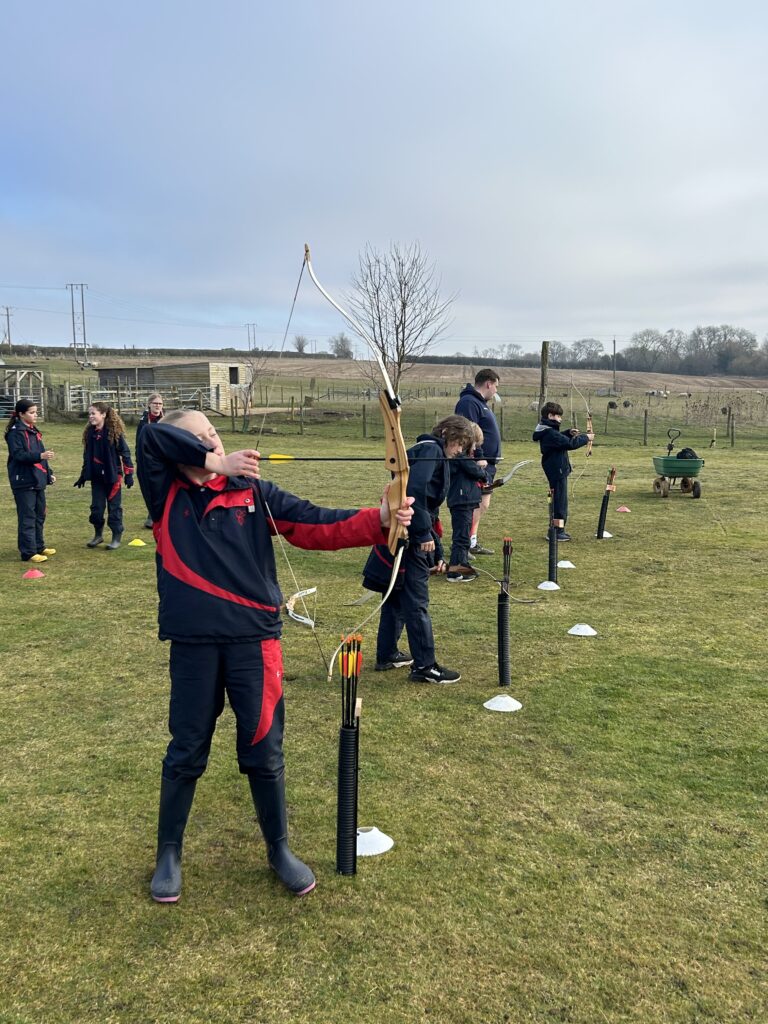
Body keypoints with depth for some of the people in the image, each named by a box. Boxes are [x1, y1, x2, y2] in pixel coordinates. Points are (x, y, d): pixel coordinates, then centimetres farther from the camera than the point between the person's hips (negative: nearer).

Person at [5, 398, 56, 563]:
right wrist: (39, 455, -32)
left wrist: (48, 474, 20)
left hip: (37, 481, 9)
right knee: (27, 517, -6)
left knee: (39, 515, 15)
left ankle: (39, 546, 27)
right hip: (24, 482, -9)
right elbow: (18, 455, -21)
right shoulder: (15, 432, -11)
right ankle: (28, 552, -2)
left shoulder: (33, 431, 16)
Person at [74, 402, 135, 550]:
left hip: (112, 476, -5)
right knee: (96, 507, 9)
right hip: (96, 477, 5)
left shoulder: (114, 431, -12)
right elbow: (87, 456, 14)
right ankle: (98, 535, 26)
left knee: (114, 507, 4)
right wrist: (83, 475, 17)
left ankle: (116, 537, 14)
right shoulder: (90, 432, 5)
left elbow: (125, 453, -9)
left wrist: (128, 473, -10)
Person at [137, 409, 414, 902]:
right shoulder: (167, 495, 0)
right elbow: (152, 436, -14)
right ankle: (169, 853, 33)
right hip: (193, 644, -1)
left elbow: (317, 525, -6)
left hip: (253, 640, 1)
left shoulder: (255, 493, 2)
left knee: (264, 751, 11)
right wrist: (216, 464, -15)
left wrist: (378, 520, -20)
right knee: (186, 752, 13)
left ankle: (279, 848, 31)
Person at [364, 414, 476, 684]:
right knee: (416, 602, -3)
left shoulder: (434, 455, 22)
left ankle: (386, 655, 28)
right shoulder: (430, 449, -7)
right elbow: (414, 490, -24)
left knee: (397, 597, 17)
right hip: (409, 537, -10)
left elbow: (430, 507, 24)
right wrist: (424, 534, -22)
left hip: (406, 537, 10)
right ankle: (424, 666, 4)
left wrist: (437, 554, 24)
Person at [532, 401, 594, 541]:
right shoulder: (549, 433, -21)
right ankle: (557, 531, -1)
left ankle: (558, 530, 24)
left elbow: (560, 439, 28)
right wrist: (585, 438, -13)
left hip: (557, 470, 11)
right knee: (560, 501, -5)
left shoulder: (549, 431, 10)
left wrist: (568, 432, 10)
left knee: (559, 501, 16)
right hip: (557, 471, -11)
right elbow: (569, 444, -25)